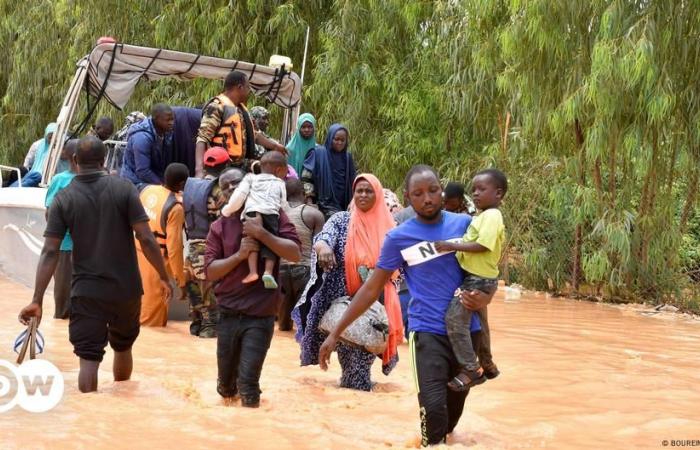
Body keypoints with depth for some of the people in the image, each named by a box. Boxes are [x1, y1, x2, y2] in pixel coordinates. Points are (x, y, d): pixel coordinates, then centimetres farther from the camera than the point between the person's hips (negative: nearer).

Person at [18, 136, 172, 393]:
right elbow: (146, 239, -11)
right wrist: (163, 276, 1)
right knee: (123, 348, 23)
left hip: (87, 292, -1)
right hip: (126, 288, 2)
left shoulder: (63, 199, -4)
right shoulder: (124, 189, -6)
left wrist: (37, 300, -10)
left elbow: (50, 252, -10)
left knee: (89, 359, 1)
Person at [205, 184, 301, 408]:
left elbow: (295, 254, -10)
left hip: (260, 316, -3)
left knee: (248, 380, -10)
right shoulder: (220, 226, 5)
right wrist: (239, 255, -16)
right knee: (226, 379, 16)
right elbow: (210, 271, -1)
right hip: (228, 315, 3)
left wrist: (261, 233, -20)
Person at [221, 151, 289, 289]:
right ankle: (268, 271, -17)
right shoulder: (279, 183, 27)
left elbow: (239, 195, 15)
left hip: (252, 211, 0)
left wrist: (228, 210, 22)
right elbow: (283, 204, 22)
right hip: (271, 214, 0)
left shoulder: (252, 178, 25)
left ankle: (253, 271, -21)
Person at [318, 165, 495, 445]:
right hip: (428, 333, -3)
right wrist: (336, 332, 1)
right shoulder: (399, 238, -3)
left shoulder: (464, 223, 2)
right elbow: (372, 288, 2)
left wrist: (485, 297, -12)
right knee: (434, 407, -22)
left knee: (454, 410, 11)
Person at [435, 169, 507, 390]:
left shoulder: (491, 216, -16)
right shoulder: (483, 216, 14)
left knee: (455, 318, -17)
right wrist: (454, 248, 4)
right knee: (478, 321, 23)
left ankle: (471, 369, -14)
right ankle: (486, 364, 39)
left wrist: (452, 246, -27)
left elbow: (482, 246, -26)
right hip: (478, 277, 11)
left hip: (478, 279, -11)